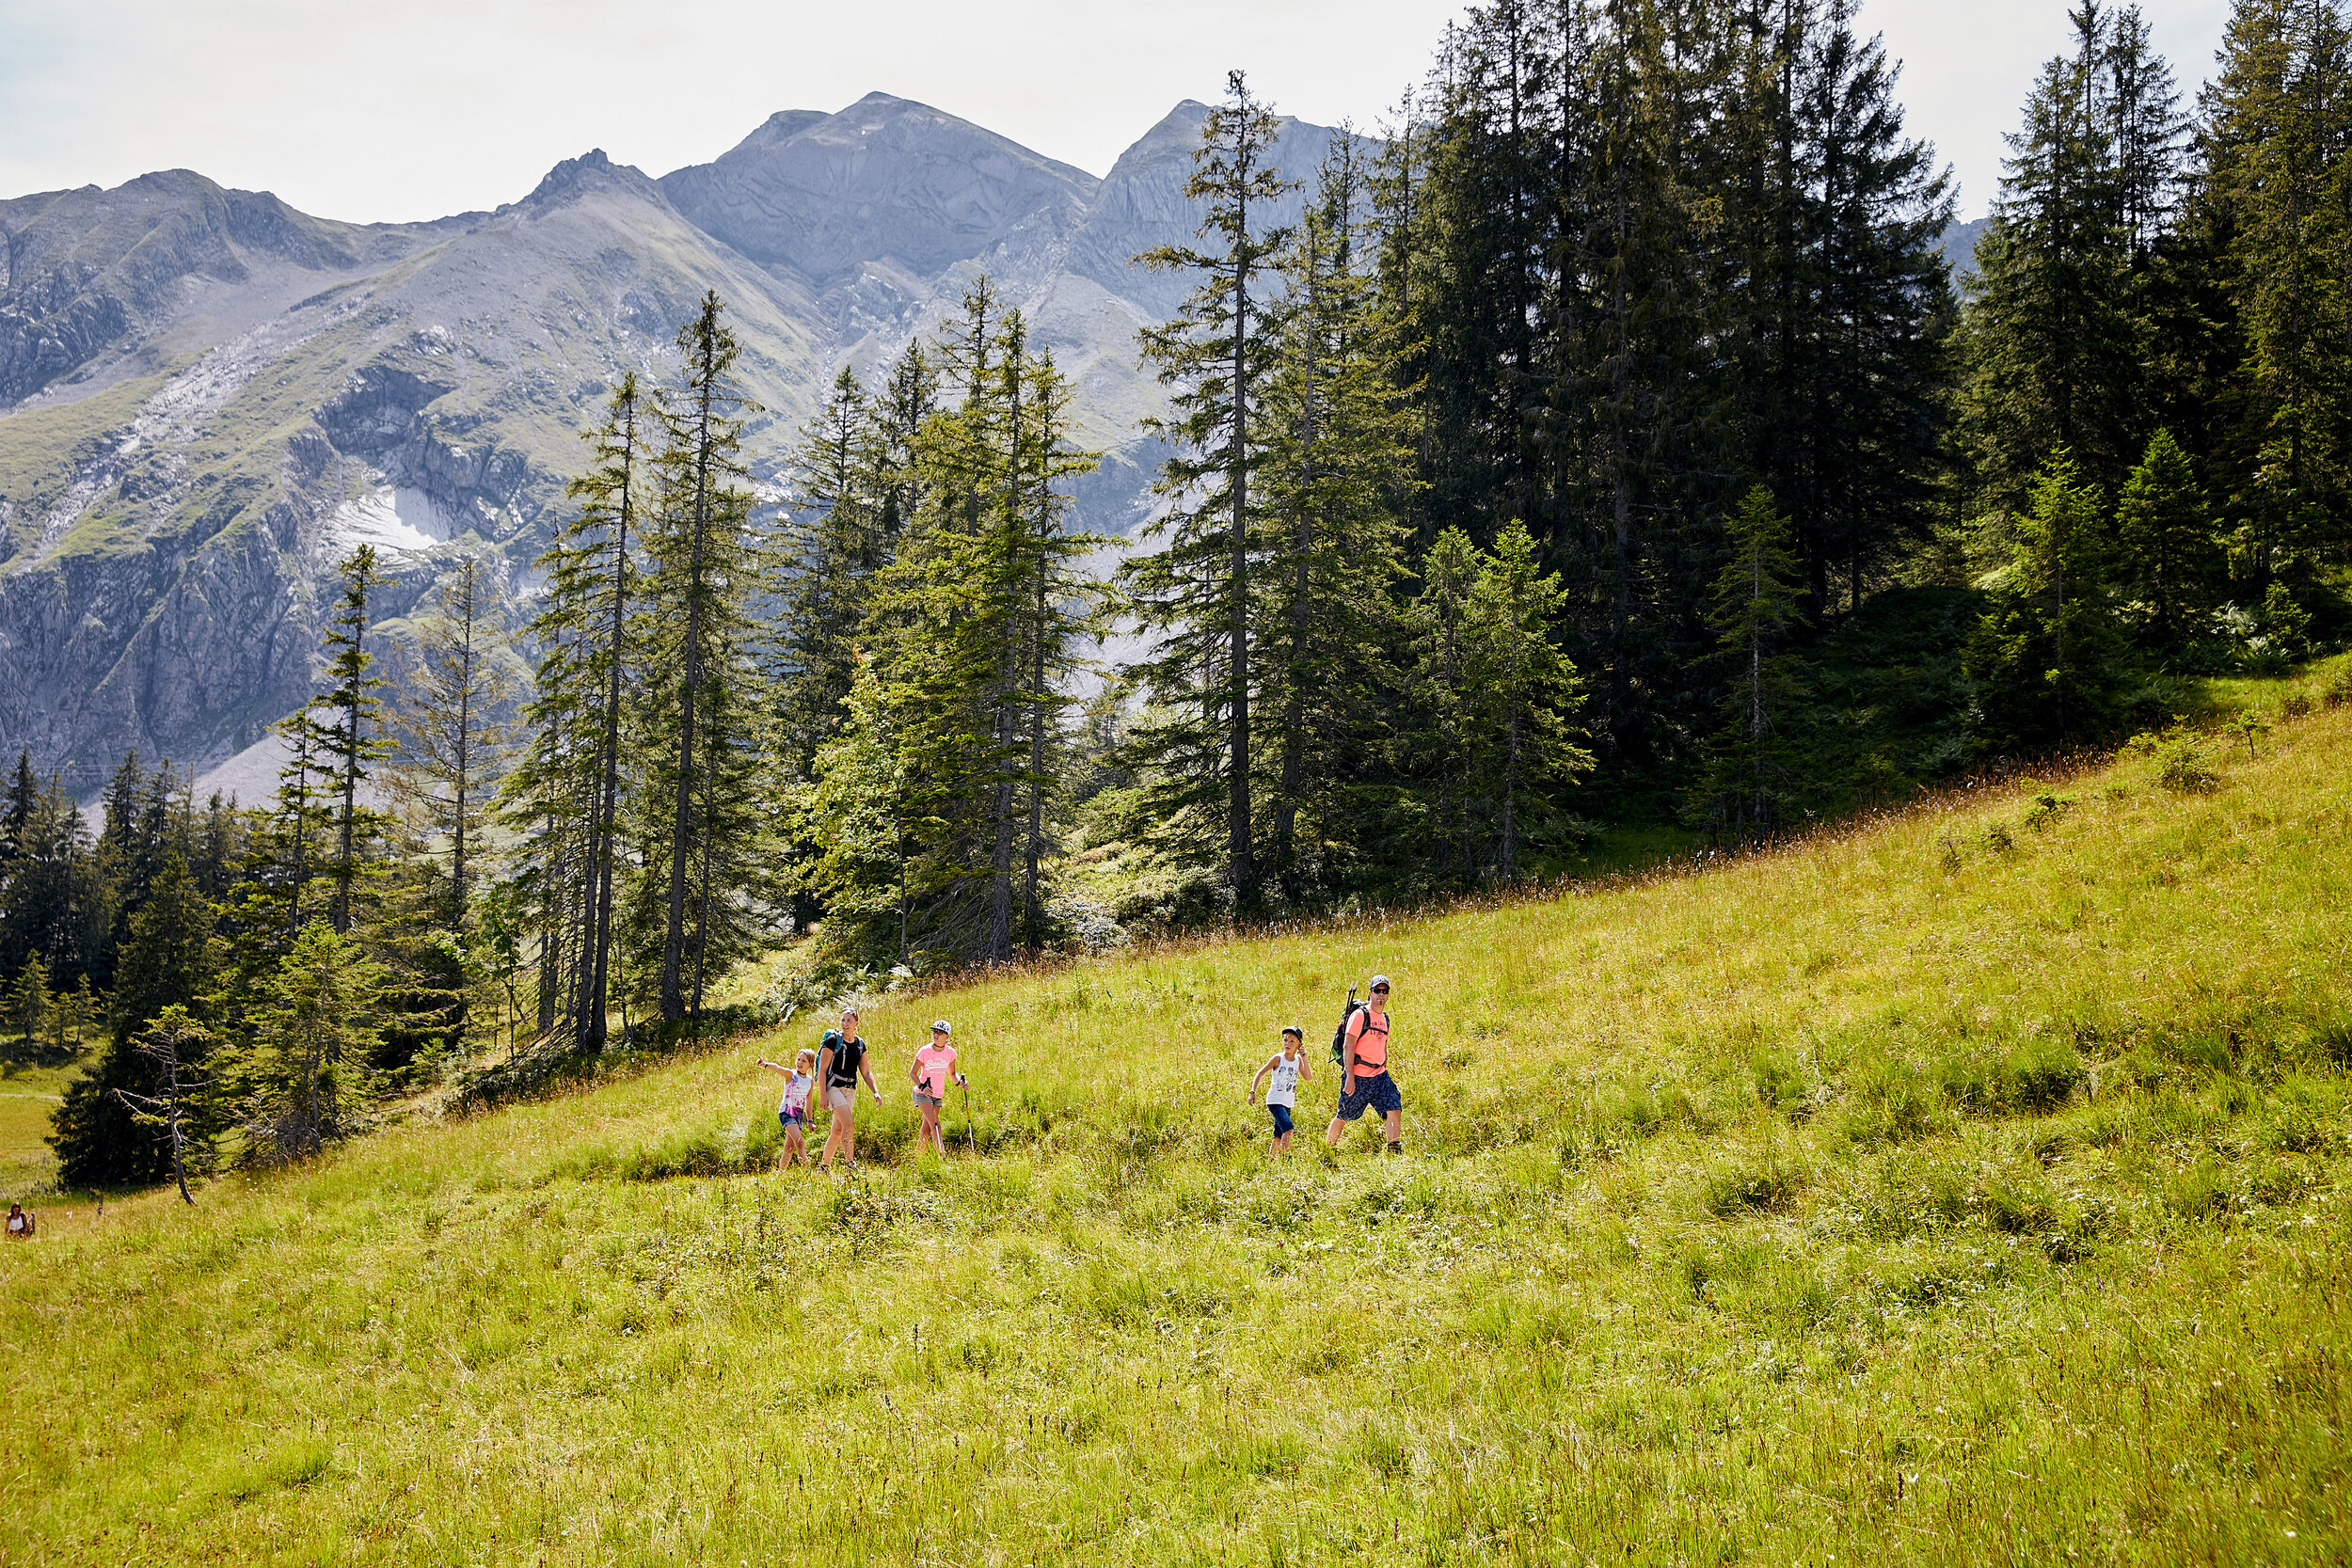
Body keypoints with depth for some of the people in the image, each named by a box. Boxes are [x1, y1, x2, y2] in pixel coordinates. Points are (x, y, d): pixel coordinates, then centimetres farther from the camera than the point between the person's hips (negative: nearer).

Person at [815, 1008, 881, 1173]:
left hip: (850, 1090, 6)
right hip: (833, 1087, -6)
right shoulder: (833, 1040, -8)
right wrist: (823, 1095, -16)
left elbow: (866, 1072, 13)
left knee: (838, 1131, 5)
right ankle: (851, 1164, -19)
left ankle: (824, 1166, 16)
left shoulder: (860, 1044, 9)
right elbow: (822, 1069, -10)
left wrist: (875, 1092, -1)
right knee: (849, 1123, -21)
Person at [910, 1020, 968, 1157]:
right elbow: (912, 1073, -5)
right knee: (935, 1124, -18)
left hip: (938, 1095, 4)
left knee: (927, 1130, 4)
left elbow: (952, 1074, 14)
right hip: (922, 1094, -4)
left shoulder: (950, 1052, 0)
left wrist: (960, 1081, -7)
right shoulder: (925, 1051, -10)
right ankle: (942, 1156, -21)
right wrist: (922, 1086, -22)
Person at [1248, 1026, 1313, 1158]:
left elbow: (1308, 1077, -6)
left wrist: (1305, 1059, -15)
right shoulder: (1278, 1058, -9)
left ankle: (1270, 1160, 19)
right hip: (1275, 1101, -5)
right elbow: (1261, 1073, -5)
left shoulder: (1298, 1059, 3)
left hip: (1288, 1103, 5)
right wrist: (1253, 1092, -12)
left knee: (1279, 1136, 8)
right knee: (1288, 1129, -23)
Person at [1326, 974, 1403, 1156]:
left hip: (1379, 1076, 6)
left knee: (1395, 1109, -9)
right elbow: (1348, 1047, -14)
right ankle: (1327, 1148, 23)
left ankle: (1395, 1151, -7)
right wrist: (1350, 1077, -19)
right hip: (1357, 1077, -6)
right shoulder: (1360, 1015, -10)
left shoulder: (1384, 1018, 14)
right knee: (1344, 1116, 5)